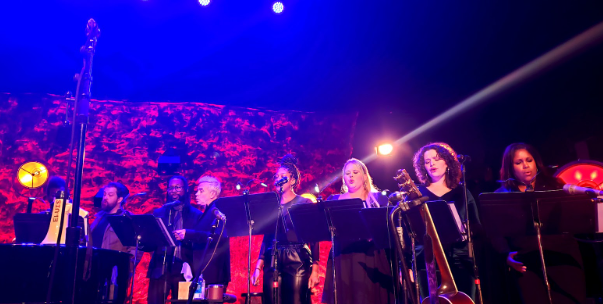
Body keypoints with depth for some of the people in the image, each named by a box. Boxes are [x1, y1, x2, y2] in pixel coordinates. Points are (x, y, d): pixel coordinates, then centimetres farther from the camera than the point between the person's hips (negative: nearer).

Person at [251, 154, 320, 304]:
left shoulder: (305, 203, 4)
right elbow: (266, 237, 13)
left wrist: (315, 269, -8)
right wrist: (258, 267, 5)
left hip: (298, 261, -3)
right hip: (273, 260, 3)